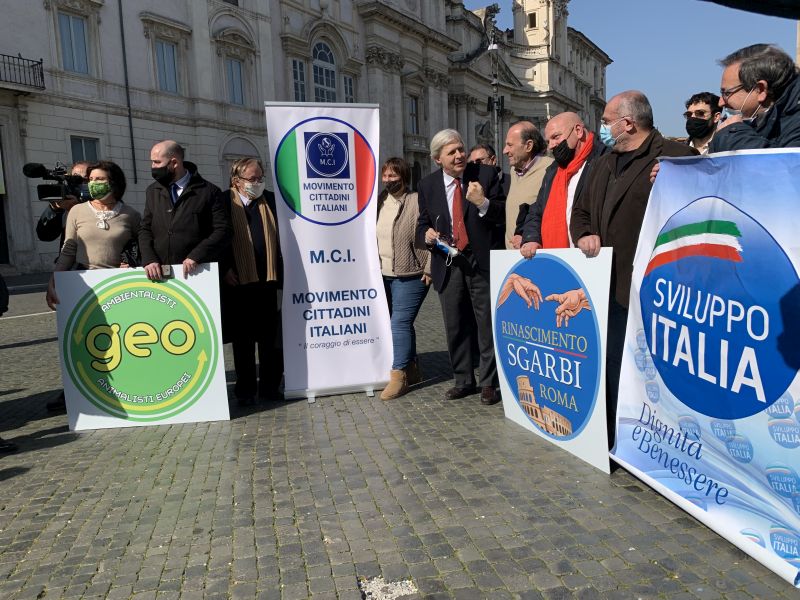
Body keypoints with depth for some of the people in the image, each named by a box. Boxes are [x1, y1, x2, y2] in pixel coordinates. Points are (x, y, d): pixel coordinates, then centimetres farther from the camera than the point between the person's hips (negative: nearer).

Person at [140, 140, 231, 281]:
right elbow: (145, 230, 13)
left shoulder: (209, 191, 0)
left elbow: (223, 230, -6)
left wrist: (195, 256, -18)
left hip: (196, 273, -3)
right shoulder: (152, 191, 15)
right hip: (159, 275, 3)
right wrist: (149, 260, -6)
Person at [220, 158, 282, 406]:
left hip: (268, 280, 2)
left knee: (269, 338, 8)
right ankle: (245, 389, 18)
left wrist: (280, 273, 2)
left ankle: (270, 386, 20)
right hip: (238, 282, -2)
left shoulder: (270, 200, 9)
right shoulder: (225, 202, 0)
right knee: (242, 339, 7)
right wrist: (224, 270, -7)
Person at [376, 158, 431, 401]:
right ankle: (412, 370, 24)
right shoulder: (381, 201, 11)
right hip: (384, 275, 6)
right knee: (402, 324, 12)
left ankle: (398, 375, -1)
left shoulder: (417, 201, -7)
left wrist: (428, 269, -14)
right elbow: (374, 235, 16)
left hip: (409, 275, -6)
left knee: (400, 323, -9)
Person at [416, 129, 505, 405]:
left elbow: (503, 215, -3)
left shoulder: (486, 174, -2)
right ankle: (464, 380, 27)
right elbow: (423, 224, 13)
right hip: (447, 264, 3)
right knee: (455, 327, 12)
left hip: (482, 260, -3)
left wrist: (483, 203, -21)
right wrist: (427, 234, -10)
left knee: (487, 325, 2)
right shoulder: (427, 185, 5)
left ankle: (489, 383, 15)